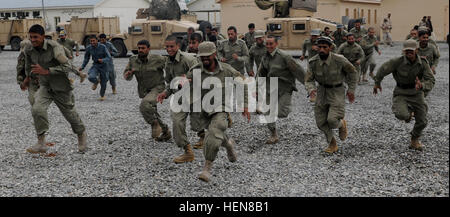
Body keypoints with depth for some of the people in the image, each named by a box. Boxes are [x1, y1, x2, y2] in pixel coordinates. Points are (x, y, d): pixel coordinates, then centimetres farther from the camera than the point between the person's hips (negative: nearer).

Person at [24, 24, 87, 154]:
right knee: (37, 109, -23)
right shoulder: (28, 50, -8)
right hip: (45, 86, 4)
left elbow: (67, 67, -30)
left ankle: (81, 135, 42)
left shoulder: (54, 47, -24)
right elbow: (29, 69, 12)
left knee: (70, 114, 12)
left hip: (61, 87, -3)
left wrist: (46, 71, -35)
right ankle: (41, 144, -14)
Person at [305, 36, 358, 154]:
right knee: (321, 122, 2)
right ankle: (332, 144, 25)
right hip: (322, 92, 4)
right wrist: (311, 89, -32)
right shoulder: (313, 62, -15)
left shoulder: (339, 59, -23)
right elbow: (309, 80, -9)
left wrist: (351, 90, -3)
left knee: (332, 120, -19)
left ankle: (341, 124, 18)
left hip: (337, 92, -3)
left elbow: (352, 72, -6)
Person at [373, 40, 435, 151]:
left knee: (422, 122, 8)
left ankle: (414, 140, 40)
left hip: (417, 94, 3)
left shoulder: (423, 63, -15)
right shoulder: (398, 61, -21)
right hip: (401, 94, -3)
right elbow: (383, 69, -5)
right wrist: (377, 83, 11)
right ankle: (408, 113, 11)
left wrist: (421, 85, -41)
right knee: (402, 115, -30)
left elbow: (431, 81, -17)